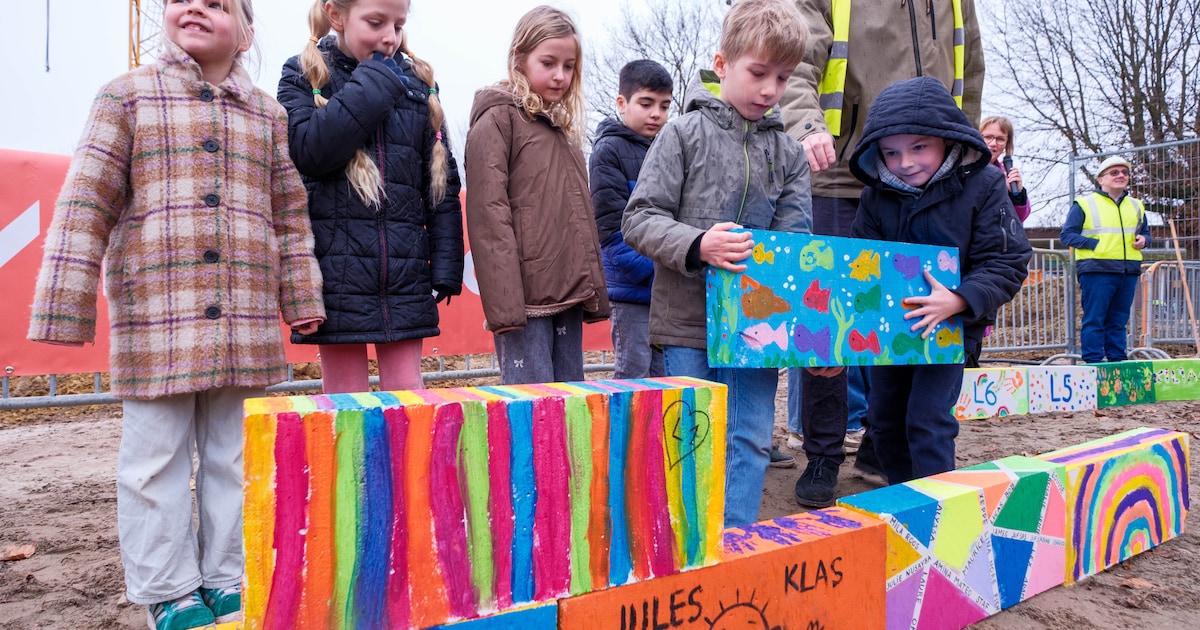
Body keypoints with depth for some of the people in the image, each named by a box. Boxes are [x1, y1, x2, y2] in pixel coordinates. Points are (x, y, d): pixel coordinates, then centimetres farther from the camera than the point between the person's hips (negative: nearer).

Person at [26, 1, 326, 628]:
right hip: (154, 314, -2)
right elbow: (86, 201, 0)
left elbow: (289, 213, 15)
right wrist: (64, 308, -5)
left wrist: (301, 297, 13)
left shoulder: (267, 113, 13)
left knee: (233, 456, 9)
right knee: (157, 458, 5)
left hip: (245, 320, 2)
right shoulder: (127, 94, 5)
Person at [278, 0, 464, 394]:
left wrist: (446, 266, 2)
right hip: (338, 269, -2)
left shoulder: (417, 81, 12)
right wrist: (373, 84, -12)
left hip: (405, 273, 2)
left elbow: (441, 181, 9)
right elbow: (308, 152, -16)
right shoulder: (303, 76, 4)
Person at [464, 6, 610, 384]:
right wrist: (503, 303, -19)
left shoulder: (565, 127, 20)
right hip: (526, 296, -7)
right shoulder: (497, 120, -3)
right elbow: (489, 216, -12)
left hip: (568, 296, 7)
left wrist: (594, 291, 16)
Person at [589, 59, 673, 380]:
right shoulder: (609, 150, -4)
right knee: (633, 375, -1)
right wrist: (651, 269, -18)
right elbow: (612, 226, -12)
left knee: (664, 376, 12)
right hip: (632, 289, -6)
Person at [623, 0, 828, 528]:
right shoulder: (685, 133, -2)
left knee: (751, 440, 6)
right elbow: (640, 220, -6)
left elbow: (795, 242, 3)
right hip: (688, 322, -3)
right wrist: (697, 245, -23)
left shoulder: (788, 153, 9)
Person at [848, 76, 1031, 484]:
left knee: (927, 418, -11)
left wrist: (959, 301, -32)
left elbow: (1007, 264, -16)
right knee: (884, 417, 13)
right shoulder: (877, 195, -6)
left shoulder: (982, 187, -15)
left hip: (952, 326, -4)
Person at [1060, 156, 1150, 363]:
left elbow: (1146, 232, 29)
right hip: (1096, 270, -5)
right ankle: (1093, 361, -3)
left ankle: (1116, 360, 15)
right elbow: (1067, 235, -2)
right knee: (1094, 319, -6)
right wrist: (1095, 244, -13)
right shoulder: (1084, 203, 1)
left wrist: (1143, 240, 5)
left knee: (1119, 320, 9)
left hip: (1128, 272, 6)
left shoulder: (1136, 206, 19)